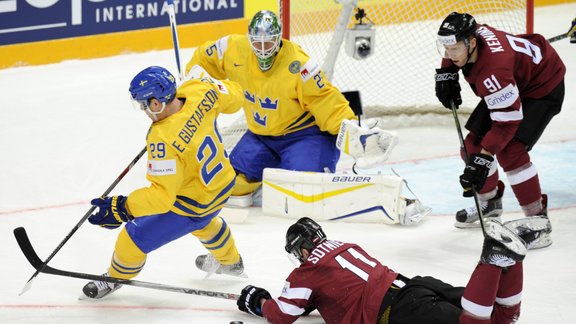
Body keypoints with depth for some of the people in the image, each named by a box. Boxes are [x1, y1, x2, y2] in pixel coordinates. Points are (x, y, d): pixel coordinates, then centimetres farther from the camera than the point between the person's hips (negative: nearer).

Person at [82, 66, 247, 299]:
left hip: (191, 205, -7)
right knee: (204, 223, 41)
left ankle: (117, 278, 40)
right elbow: (234, 96, -1)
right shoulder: (199, 91, -22)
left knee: (135, 237, 11)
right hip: (223, 183, 8)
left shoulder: (162, 139, -39)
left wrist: (123, 208, -38)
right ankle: (229, 262, 67)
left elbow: (162, 195, -37)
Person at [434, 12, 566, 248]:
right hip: (512, 85, 9)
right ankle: (490, 202, 28)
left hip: (543, 86, -9)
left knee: (509, 151, -25)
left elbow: (507, 120, -39)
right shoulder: (467, 34, -18)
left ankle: (538, 220, -17)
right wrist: (446, 73, -1)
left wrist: (483, 159, -42)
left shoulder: (494, 69, -41)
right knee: (474, 145, 5)